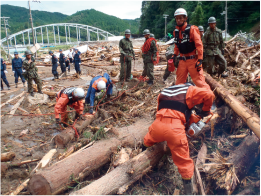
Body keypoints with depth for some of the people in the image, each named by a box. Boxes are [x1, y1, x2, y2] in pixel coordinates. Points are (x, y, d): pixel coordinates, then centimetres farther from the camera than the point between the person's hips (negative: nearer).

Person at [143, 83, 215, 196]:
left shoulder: (164, 91, 30)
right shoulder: (189, 90, 15)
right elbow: (209, 95, 2)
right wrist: (205, 111, 19)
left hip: (158, 124, 4)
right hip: (175, 128, -4)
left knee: (148, 141, 38)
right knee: (184, 162, 11)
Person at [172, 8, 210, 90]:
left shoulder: (192, 29, -10)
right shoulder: (176, 31, 8)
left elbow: (199, 45, -13)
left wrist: (200, 60, -18)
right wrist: (175, 55, 8)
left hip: (193, 59, -6)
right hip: (182, 61, 6)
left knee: (199, 81, -8)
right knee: (179, 82, 13)